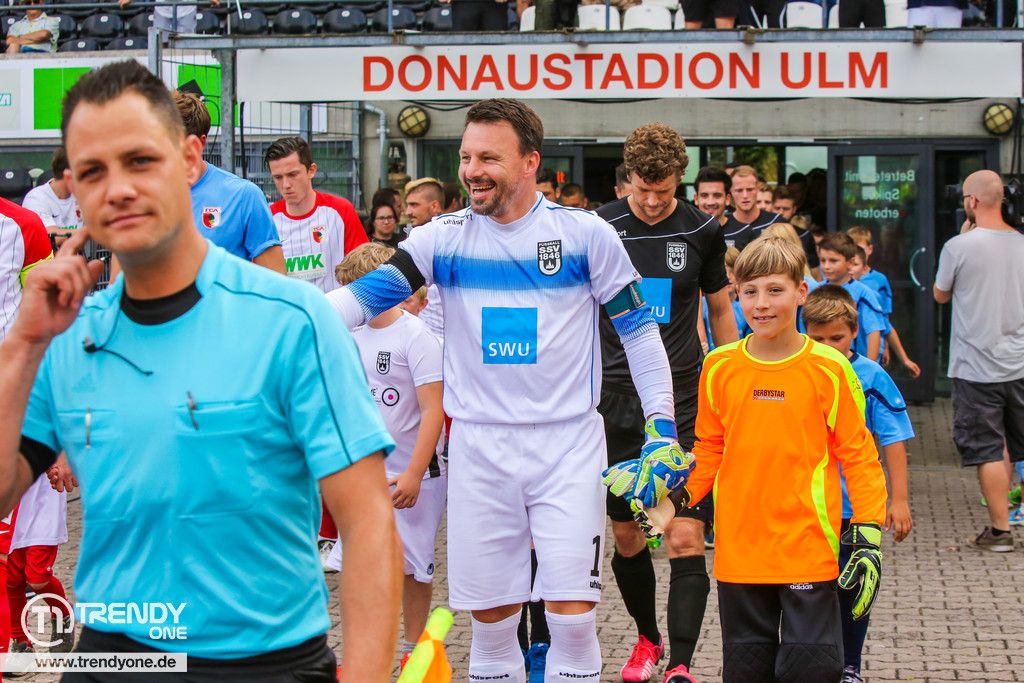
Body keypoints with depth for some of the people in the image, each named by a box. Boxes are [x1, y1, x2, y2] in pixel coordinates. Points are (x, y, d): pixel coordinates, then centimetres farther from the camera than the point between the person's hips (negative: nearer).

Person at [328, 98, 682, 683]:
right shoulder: (444, 237, 1)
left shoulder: (585, 233, -2)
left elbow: (638, 327, 5)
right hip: (479, 443, 2)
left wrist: (662, 425, 1)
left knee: (573, 608, -7)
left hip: (569, 442, -2)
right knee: (490, 611, 7)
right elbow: (365, 295, -8)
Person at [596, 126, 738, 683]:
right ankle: (647, 638, 32)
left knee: (685, 539, -11)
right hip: (616, 398, 1)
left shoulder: (702, 230, 1)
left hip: (683, 397, -1)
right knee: (626, 535, 10)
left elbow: (719, 309, 14)